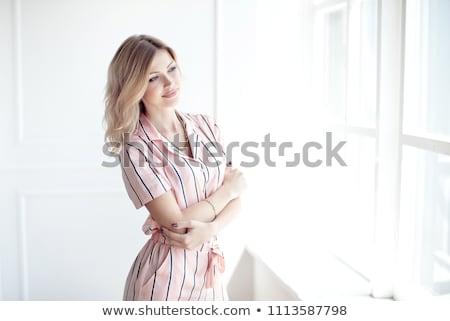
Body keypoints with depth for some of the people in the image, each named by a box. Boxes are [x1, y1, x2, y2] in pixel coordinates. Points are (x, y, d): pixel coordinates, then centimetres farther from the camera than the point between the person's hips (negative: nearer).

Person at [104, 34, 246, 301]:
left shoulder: (206, 125, 0)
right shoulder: (136, 149, -16)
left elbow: (234, 198, 1)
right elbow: (176, 223, -19)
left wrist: (210, 228, -18)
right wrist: (228, 189, -9)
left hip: (211, 268, 5)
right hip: (166, 274, -5)